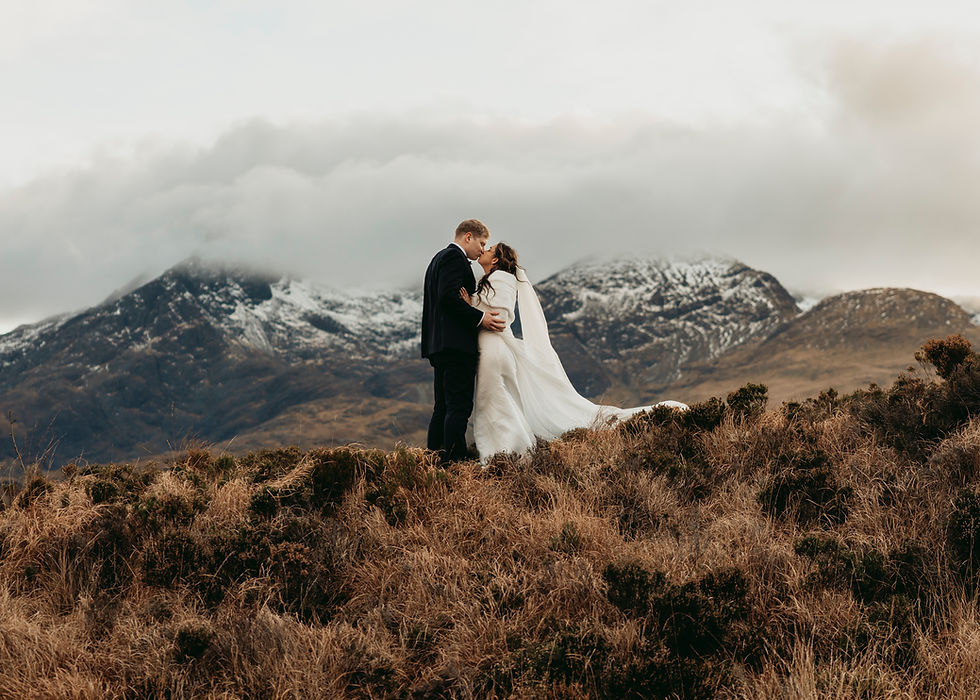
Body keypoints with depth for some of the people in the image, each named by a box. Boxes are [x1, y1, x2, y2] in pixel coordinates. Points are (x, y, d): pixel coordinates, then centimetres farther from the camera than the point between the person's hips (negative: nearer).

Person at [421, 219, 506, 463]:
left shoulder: (439, 258, 26)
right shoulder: (454, 257, -7)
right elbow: (448, 297, -20)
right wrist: (480, 317, -19)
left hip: (439, 346, 11)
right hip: (456, 343, -11)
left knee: (443, 407, 10)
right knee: (459, 406, -13)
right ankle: (454, 460, -18)